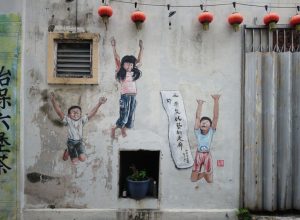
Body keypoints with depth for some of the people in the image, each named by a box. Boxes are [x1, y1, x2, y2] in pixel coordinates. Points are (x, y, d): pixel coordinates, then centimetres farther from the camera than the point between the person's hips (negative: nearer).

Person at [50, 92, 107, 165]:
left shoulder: (82, 120, -5)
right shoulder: (68, 120, -10)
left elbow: (92, 113, -15)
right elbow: (59, 112, -22)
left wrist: (99, 103, -27)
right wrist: (54, 101, -37)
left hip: (79, 141, 2)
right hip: (71, 142, -2)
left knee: (83, 158, -15)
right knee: (75, 162, 1)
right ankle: (68, 152, 33)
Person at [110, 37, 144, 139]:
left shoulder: (134, 72, 9)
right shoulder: (121, 72, -1)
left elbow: (139, 61, 18)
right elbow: (117, 59, -6)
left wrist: (141, 48, 20)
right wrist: (113, 46, -10)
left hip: (133, 96, 5)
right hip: (125, 96, -5)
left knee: (130, 115, 10)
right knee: (124, 116, -6)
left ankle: (123, 129, 32)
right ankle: (114, 128, 17)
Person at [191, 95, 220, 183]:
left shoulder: (211, 131, -9)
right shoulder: (197, 132, -9)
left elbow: (216, 116, -19)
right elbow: (197, 117, -12)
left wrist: (216, 101, -26)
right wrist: (200, 104, -15)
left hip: (207, 156, 0)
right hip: (198, 155, 1)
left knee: (209, 181, 7)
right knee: (193, 179, 8)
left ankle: (205, 173, 40)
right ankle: (202, 173, 37)